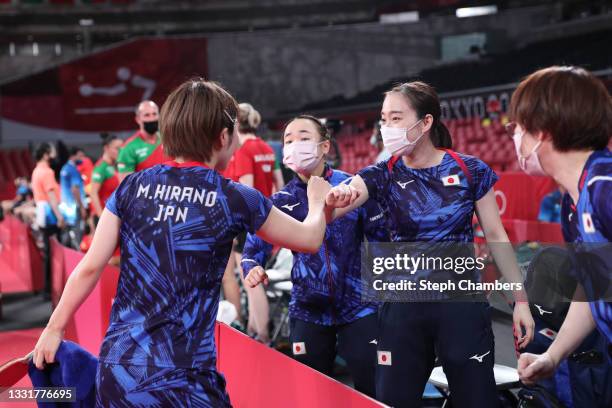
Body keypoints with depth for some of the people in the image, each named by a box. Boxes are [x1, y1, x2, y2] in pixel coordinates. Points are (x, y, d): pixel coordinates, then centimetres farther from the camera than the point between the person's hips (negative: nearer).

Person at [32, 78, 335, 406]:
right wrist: (318, 201, 29)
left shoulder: (131, 188, 4)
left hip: (115, 369, 5)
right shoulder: (233, 198, -4)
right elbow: (310, 240, 9)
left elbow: (90, 268, 2)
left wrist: (54, 329, 14)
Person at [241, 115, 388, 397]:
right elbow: (254, 249, -2)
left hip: (358, 306, -2)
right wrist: (253, 268, -25)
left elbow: (382, 240, 0)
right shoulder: (281, 201, -2)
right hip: (308, 310, 2)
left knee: (374, 392, 0)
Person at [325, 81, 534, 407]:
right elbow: (321, 213, -16)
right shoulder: (383, 176, -2)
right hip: (403, 305, 2)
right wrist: (333, 199, -41)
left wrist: (521, 300, 0)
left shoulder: (471, 171, -5)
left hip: (463, 302, -1)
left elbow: (496, 237, 2)